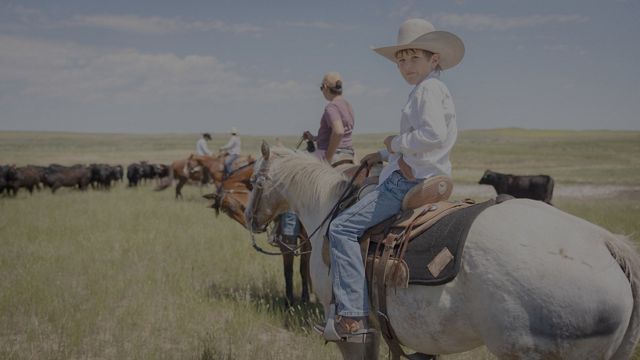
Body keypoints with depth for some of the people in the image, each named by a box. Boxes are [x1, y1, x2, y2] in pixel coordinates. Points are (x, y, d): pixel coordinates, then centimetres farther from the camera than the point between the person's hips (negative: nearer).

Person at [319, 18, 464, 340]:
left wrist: (397, 142, -12)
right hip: (424, 178, 11)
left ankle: (352, 314, -20)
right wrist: (385, 154, 22)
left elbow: (433, 134, -26)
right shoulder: (431, 90, 22)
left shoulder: (428, 88, -11)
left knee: (342, 228, -15)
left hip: (411, 181, -11)